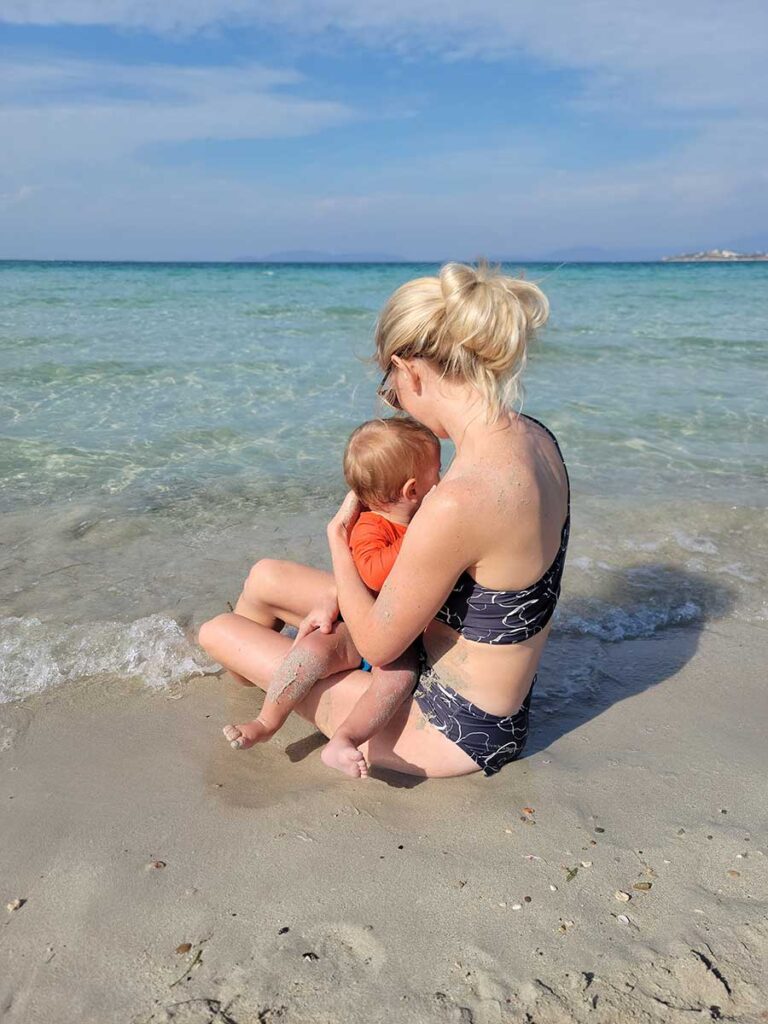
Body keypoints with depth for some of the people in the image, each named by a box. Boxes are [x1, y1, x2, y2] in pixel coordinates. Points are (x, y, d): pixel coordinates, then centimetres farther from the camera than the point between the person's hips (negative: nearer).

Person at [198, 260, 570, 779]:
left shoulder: (459, 502, -37)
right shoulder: (534, 437, -8)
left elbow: (378, 645, -23)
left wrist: (338, 537, -7)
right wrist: (343, 597, 0)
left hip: (454, 729, -8)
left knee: (218, 632, 4)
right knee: (266, 578, 16)